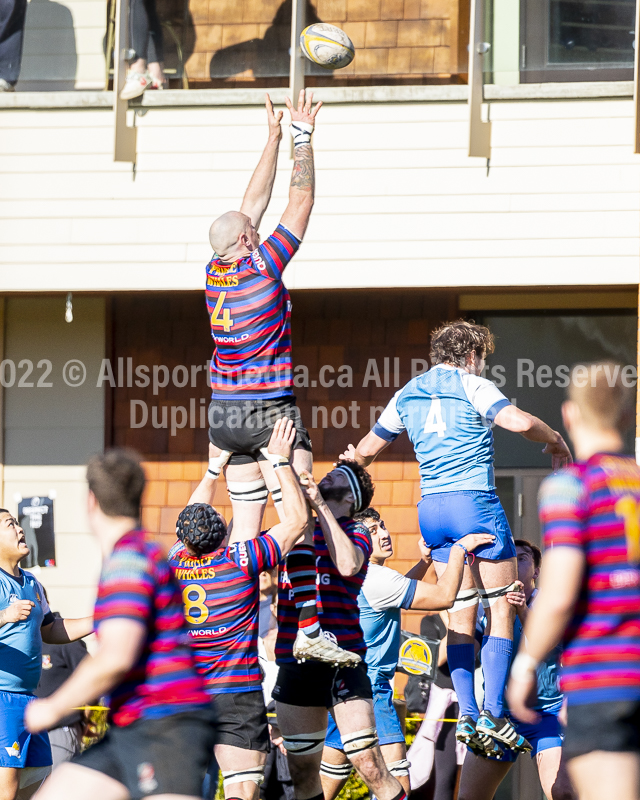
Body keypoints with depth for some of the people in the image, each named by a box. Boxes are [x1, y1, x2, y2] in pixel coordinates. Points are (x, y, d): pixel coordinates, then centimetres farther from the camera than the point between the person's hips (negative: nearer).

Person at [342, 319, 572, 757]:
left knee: (461, 614, 9)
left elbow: (367, 449, 24)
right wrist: (556, 441, 0)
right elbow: (519, 421, -19)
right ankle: (493, 715, -9)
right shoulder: (472, 386, -4)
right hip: (476, 503, -6)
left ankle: (467, 715, 1)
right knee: (502, 607, -1)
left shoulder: (407, 396, 15)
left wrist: (351, 462, 47)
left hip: (431, 508, 6)